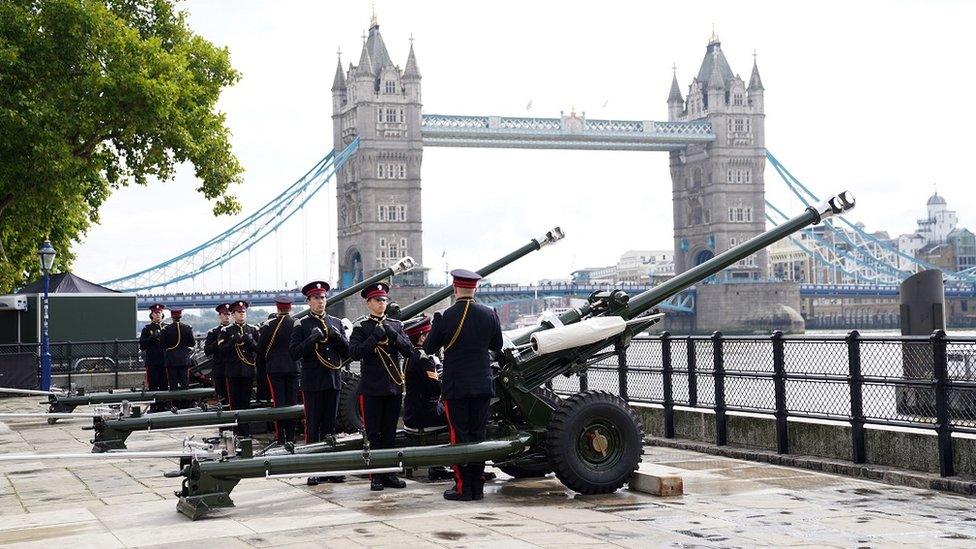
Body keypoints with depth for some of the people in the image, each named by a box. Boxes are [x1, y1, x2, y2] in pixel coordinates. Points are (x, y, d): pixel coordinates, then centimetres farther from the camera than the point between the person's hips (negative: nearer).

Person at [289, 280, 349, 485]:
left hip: (333, 381, 4)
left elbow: (347, 352, 8)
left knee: (330, 426, 8)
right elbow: (294, 353, -8)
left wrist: (337, 336, -8)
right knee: (313, 427, -2)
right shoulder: (302, 326, 1)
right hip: (312, 383, -4)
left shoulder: (336, 323, 12)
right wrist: (312, 339, -19)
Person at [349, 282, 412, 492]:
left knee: (390, 433, 8)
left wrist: (393, 335, -12)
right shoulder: (361, 327, 0)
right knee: (373, 434, 0)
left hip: (394, 386, 3)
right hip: (371, 387, -3)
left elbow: (409, 351, 2)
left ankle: (389, 474, 15)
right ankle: (376, 476, 4)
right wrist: (374, 338, -18)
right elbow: (354, 353, -11)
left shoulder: (396, 325, 10)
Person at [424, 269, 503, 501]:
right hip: (482, 385, 3)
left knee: (459, 436, 3)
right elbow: (497, 346, 11)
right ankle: (477, 487, 13)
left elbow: (429, 348, -1)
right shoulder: (489, 314, -2)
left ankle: (463, 488, 3)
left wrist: (434, 329, 16)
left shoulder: (445, 317, -12)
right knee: (478, 435, 10)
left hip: (455, 386, -3)